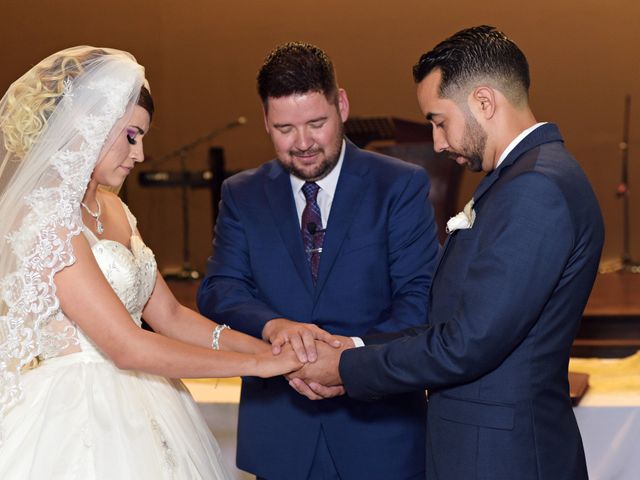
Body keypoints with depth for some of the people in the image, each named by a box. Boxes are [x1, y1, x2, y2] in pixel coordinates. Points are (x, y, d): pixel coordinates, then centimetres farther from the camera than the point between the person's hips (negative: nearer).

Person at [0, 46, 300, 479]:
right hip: (76, 422, -8)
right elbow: (126, 347, -22)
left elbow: (169, 316, 10)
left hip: (134, 417, 8)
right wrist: (258, 364, -16)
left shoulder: (112, 209, 10)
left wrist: (273, 351, 0)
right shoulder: (42, 216, -18)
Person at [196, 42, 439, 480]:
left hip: (380, 429, -2)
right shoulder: (241, 194, 6)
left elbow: (422, 296, -9)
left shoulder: (402, 186, -3)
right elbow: (218, 290, -4)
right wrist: (272, 325, -25)